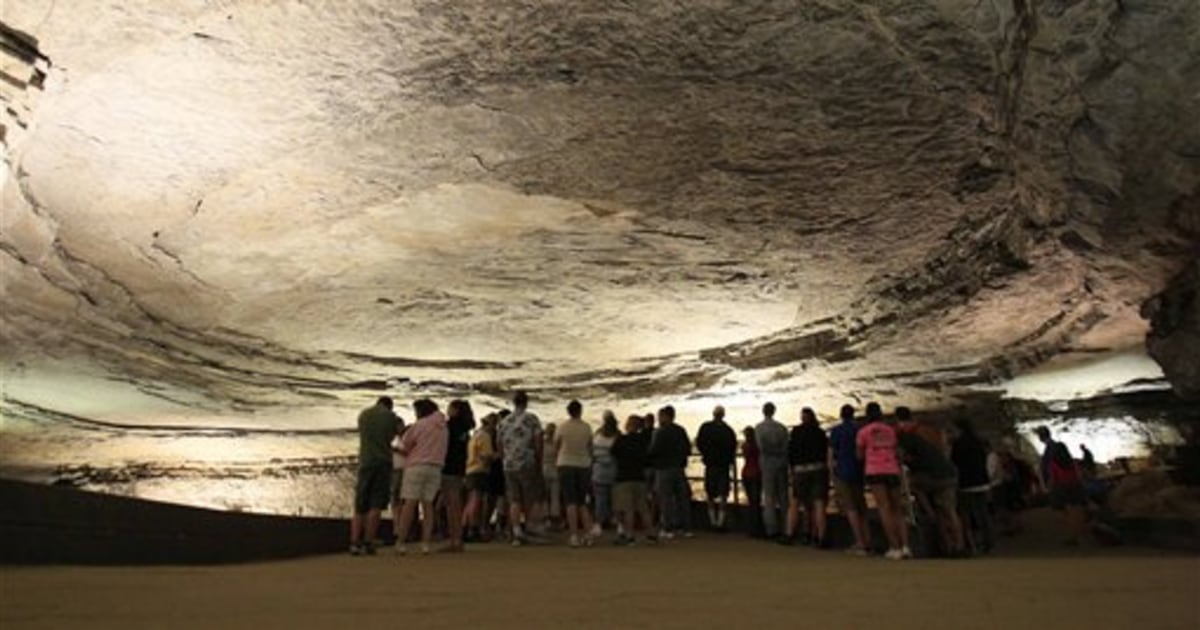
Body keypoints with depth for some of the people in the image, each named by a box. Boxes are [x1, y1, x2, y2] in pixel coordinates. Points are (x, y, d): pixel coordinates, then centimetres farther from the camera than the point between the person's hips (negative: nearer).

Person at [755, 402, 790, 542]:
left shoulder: (759, 428, -5)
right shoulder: (782, 427, 2)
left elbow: (762, 447, -8)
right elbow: (786, 447, -1)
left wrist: (772, 451, 9)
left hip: (767, 462, -2)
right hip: (781, 462, 3)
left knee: (769, 497, 3)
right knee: (783, 496, 10)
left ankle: (772, 529, 4)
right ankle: (785, 527, 14)